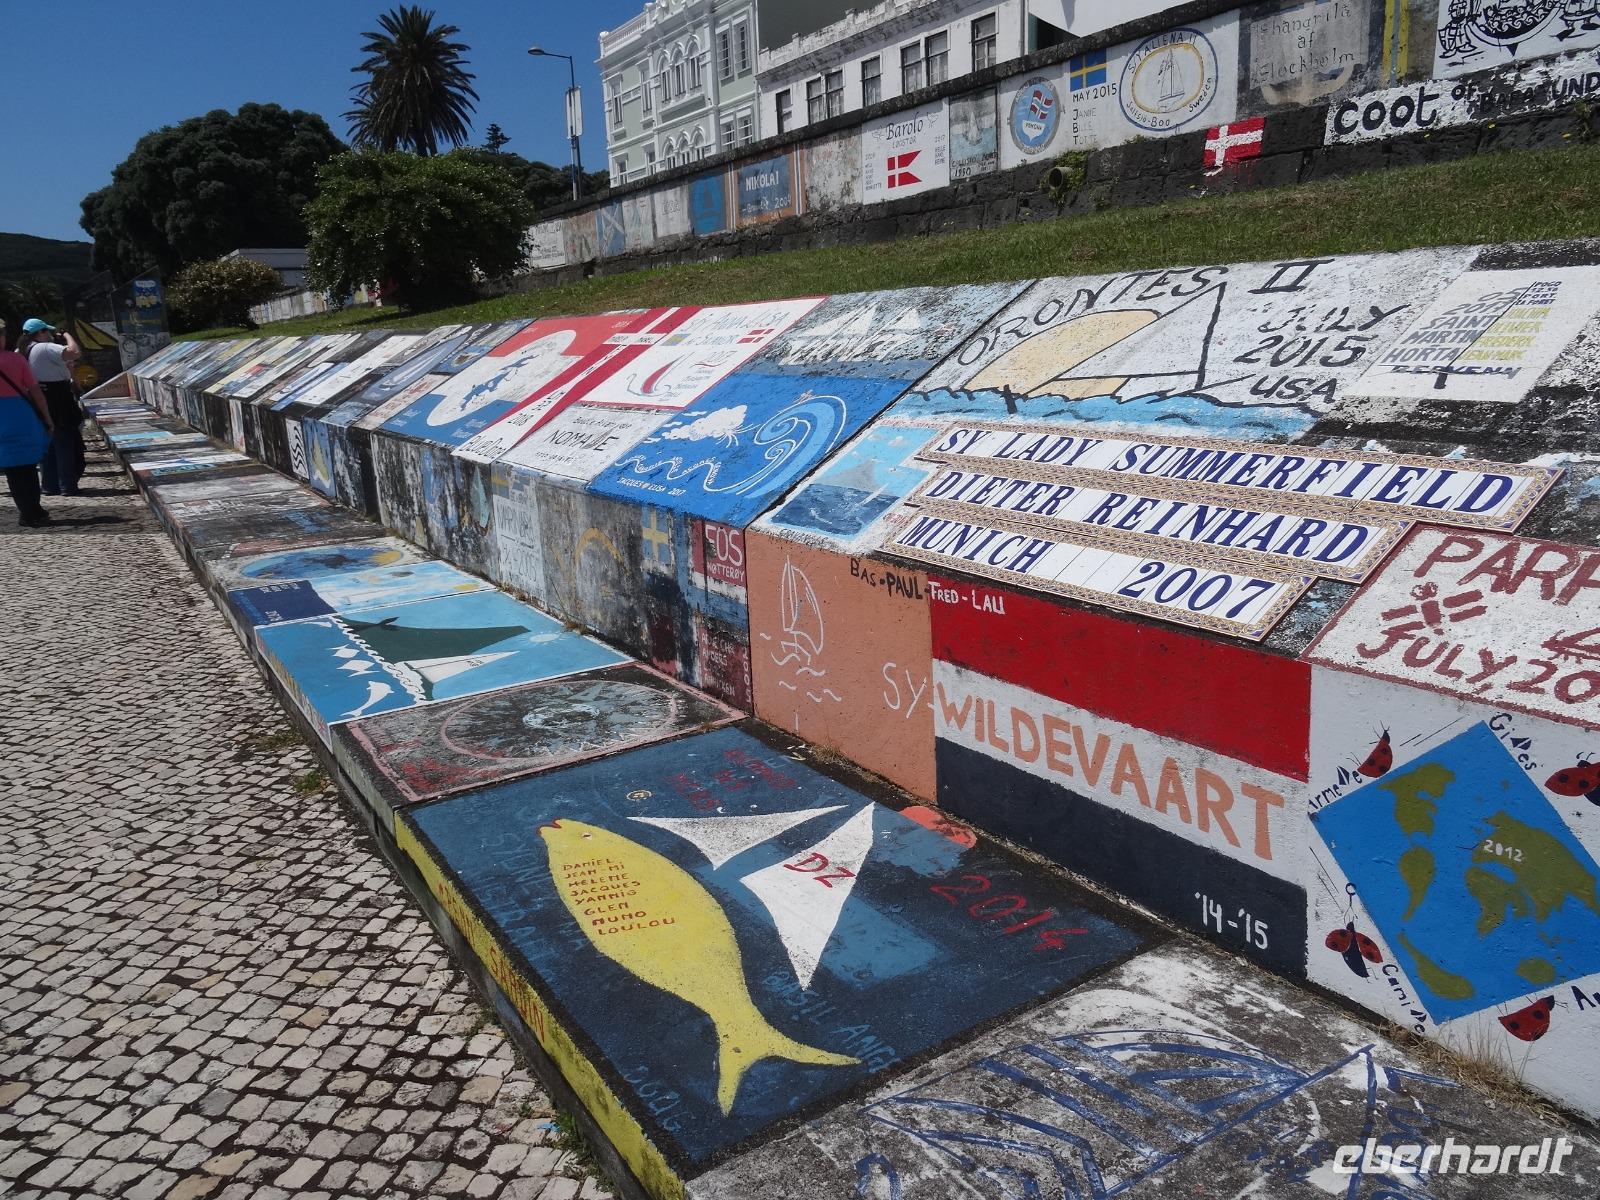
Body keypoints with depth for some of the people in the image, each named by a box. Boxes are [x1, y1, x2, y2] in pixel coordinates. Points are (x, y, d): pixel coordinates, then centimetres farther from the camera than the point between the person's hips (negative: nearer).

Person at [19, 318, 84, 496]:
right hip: (58, 407, -8)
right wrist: (67, 336, -9)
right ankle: (67, 487, -3)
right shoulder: (45, 348, -15)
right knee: (65, 446, -3)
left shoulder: (21, 352, 11)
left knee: (47, 446, 14)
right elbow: (75, 352, -26)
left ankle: (50, 485, 17)